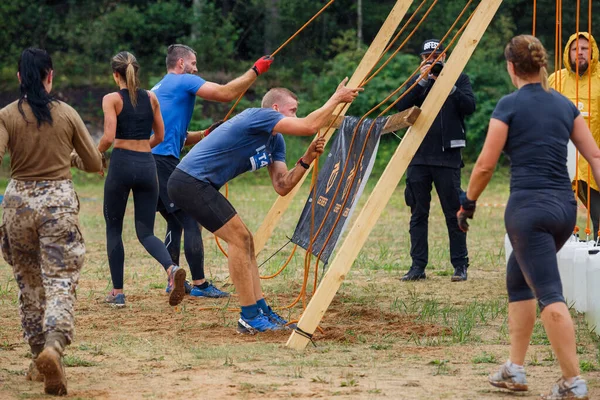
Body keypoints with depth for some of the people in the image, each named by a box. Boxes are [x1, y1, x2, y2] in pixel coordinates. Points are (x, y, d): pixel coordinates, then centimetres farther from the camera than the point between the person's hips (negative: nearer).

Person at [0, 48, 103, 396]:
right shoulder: (67, 114, -1)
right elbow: (95, 164, 6)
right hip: (59, 201, -1)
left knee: (29, 284, 16)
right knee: (61, 282, -5)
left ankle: (39, 357, 21)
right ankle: (53, 346, -30)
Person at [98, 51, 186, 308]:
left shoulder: (112, 99, -5)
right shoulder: (151, 98, 9)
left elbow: (109, 137, -15)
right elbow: (159, 136, 16)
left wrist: (96, 154, 3)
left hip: (121, 163, -4)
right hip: (147, 165, 4)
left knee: (113, 229, 13)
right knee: (146, 232, 6)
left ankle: (117, 292, 13)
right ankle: (172, 269, -24)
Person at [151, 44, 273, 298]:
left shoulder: (158, 89, 26)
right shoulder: (184, 81, -1)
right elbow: (226, 93, -10)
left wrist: (205, 135, 19)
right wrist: (255, 71, -1)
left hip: (149, 160, 9)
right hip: (164, 161, -9)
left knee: (175, 223, 15)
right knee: (190, 221, -7)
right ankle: (199, 284, -9)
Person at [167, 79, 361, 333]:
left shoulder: (275, 141, 16)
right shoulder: (258, 117, -14)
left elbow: (282, 187, 10)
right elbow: (309, 126, -23)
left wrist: (306, 160, -1)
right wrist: (337, 98, -10)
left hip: (198, 186, 11)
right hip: (190, 182, -11)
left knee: (244, 241, 11)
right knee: (239, 238, -10)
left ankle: (261, 311, 13)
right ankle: (249, 318, -6)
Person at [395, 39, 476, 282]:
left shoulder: (459, 79, 7)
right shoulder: (417, 82, 13)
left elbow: (469, 106, -8)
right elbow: (401, 106, -3)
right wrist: (422, 81, -11)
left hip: (447, 156, -3)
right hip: (418, 156, 3)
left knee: (453, 213, -3)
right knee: (418, 213, 3)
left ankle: (460, 265, 4)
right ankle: (418, 266, 7)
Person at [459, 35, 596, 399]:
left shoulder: (510, 105, -5)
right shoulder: (564, 105, 11)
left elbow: (486, 165, -5)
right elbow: (595, 156, 8)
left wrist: (468, 204, 8)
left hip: (529, 207, -7)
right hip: (565, 206, 7)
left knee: (550, 295, -8)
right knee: (519, 279, 22)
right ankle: (515, 370, 23)